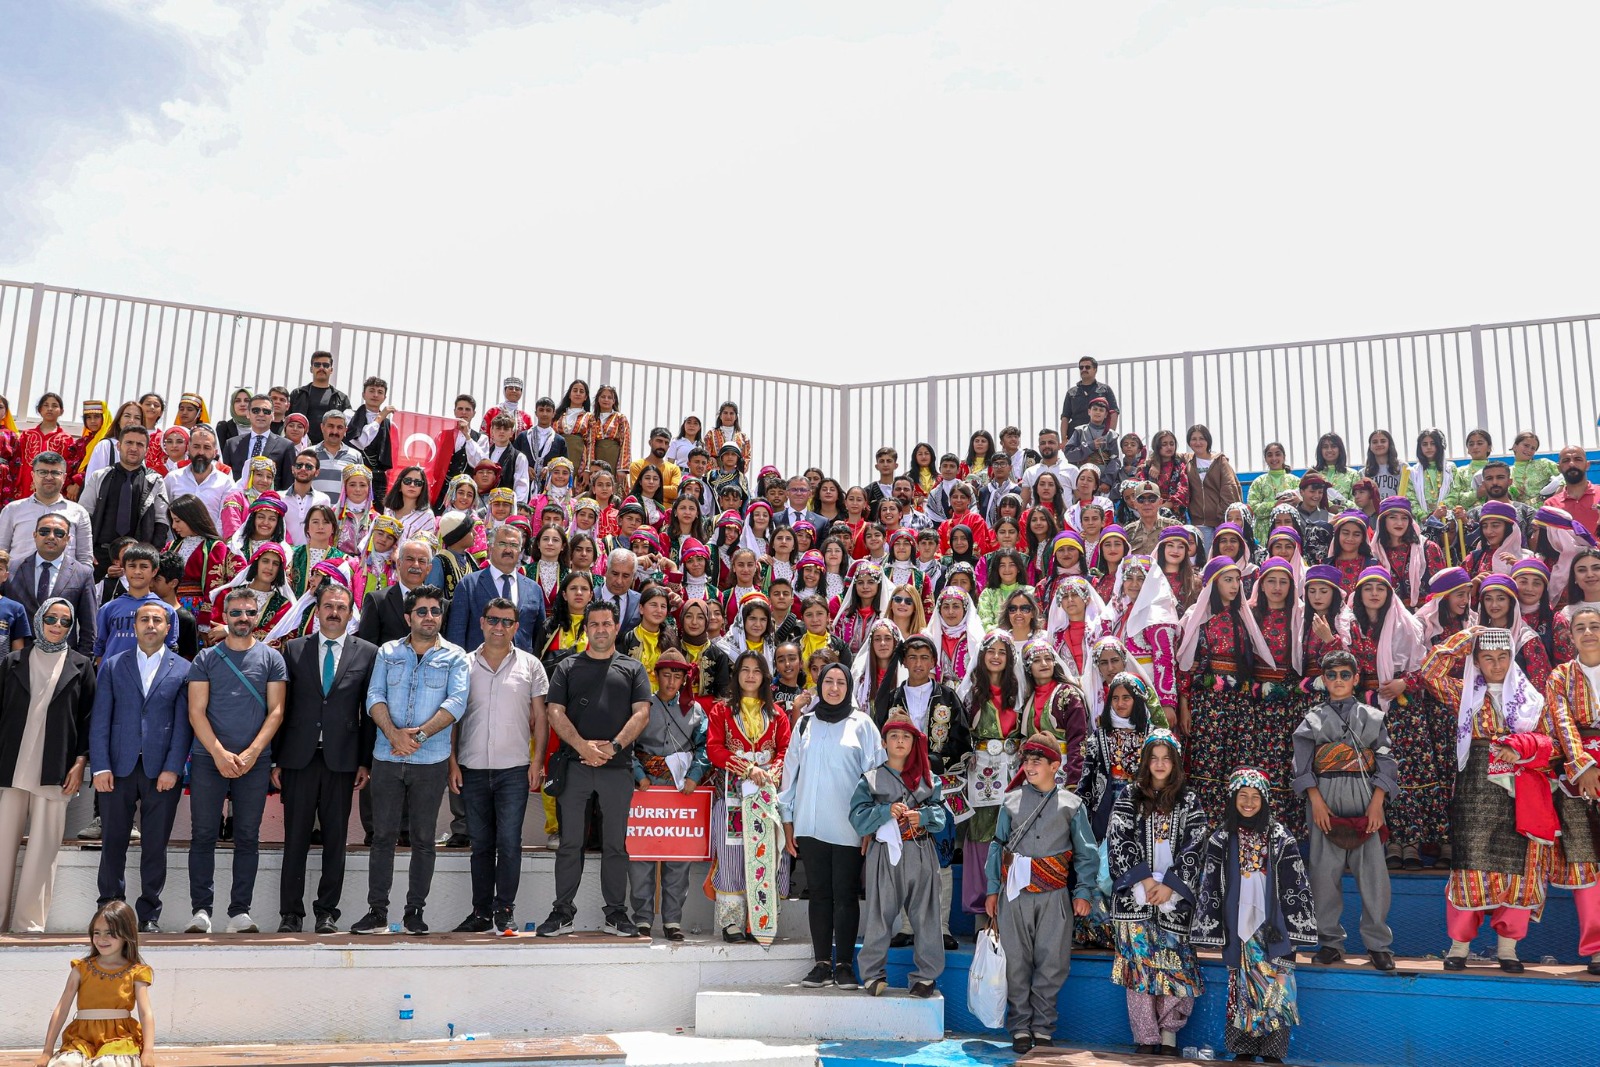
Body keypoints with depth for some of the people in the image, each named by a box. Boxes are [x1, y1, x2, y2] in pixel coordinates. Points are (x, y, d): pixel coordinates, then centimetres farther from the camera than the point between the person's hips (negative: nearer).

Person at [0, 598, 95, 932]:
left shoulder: (81, 666, 7)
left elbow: (88, 718, 5)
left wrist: (80, 762, -3)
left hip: (56, 770, -1)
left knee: (43, 846, -1)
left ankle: (28, 918, 5)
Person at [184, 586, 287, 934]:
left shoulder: (271, 658, 7)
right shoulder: (205, 659, 7)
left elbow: (276, 711, 2)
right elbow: (196, 712, 0)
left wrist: (251, 753, -10)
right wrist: (220, 754, -12)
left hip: (255, 761, 0)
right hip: (209, 759, 0)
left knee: (248, 837, 3)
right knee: (204, 834, 1)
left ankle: (240, 911, 9)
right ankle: (201, 909, 7)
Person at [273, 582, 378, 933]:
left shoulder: (367, 653, 5)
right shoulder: (294, 649, 7)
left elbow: (370, 711, 4)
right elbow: (282, 707, 6)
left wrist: (366, 762, 0)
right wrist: (275, 759, 2)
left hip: (342, 759, 0)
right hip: (299, 757, 0)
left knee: (335, 839, 5)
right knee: (295, 838, 4)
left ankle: (327, 912, 15)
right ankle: (290, 913, 12)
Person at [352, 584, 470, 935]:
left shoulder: (455, 658, 4)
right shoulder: (388, 652, 10)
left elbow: (456, 702, -8)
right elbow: (374, 696, 0)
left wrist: (421, 733, -19)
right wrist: (393, 733, -16)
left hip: (431, 760, -1)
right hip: (387, 758, 1)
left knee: (423, 838, 5)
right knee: (382, 835, 3)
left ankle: (415, 912, 12)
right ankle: (377, 910, 11)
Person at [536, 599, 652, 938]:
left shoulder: (633, 668, 11)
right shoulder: (568, 667, 12)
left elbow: (642, 714, 2)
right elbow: (555, 712, 2)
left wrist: (613, 747, -11)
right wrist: (583, 745, -12)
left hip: (618, 767, 0)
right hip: (574, 766, 0)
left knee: (615, 843, 5)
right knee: (569, 842, 3)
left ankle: (616, 912, 12)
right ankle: (563, 912, 10)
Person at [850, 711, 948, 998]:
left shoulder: (928, 778, 12)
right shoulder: (871, 779, 7)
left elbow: (941, 814, 4)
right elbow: (858, 818, -2)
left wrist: (923, 816, -15)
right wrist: (887, 811, -15)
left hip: (921, 853, 2)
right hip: (884, 853, -1)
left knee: (924, 914, 3)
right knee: (880, 913, -1)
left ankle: (925, 975, 13)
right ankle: (872, 973, 11)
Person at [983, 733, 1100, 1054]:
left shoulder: (1071, 804, 5)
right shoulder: (1011, 801, 8)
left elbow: (1086, 852, 8)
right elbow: (998, 846, 12)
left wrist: (1083, 892, 0)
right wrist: (992, 890, 8)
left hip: (1054, 896, -1)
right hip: (1015, 893, 1)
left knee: (1051, 964, 1)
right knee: (1016, 962, 3)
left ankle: (1043, 1028, 14)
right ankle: (1020, 1028, 13)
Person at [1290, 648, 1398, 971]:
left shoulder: (1372, 717, 11)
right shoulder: (1313, 719, 10)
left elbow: (1386, 761, 6)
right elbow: (1302, 765, 4)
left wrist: (1377, 803, -5)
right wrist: (1316, 801, -7)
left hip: (1364, 799, 0)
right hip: (1325, 800, 0)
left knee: (1373, 872, -3)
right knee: (1324, 872, 0)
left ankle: (1378, 944, 7)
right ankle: (1330, 942, 11)